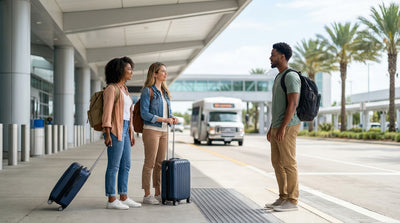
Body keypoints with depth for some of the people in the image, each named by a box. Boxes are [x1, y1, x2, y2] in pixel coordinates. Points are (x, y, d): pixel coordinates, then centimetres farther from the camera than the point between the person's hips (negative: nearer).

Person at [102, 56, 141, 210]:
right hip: (115, 130, -9)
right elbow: (107, 111, -15)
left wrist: (131, 133, 20)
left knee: (126, 165, 10)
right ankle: (111, 200, 0)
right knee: (114, 166, -5)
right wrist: (107, 134, -20)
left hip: (124, 130, 9)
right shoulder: (111, 88, -10)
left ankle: (124, 198, 16)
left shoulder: (124, 89, 18)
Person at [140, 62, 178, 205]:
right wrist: (164, 119, -18)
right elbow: (144, 114, -13)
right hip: (151, 130, -7)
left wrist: (172, 118, -2)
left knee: (160, 163, 10)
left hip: (163, 131, 7)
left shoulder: (164, 92, 16)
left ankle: (158, 193, 17)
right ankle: (147, 195, 1)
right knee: (150, 163, -4)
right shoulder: (148, 91, -8)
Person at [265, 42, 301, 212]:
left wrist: (282, 127, -23)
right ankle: (283, 198, 18)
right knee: (277, 163, 11)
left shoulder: (291, 76, -12)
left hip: (287, 127, -10)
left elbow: (292, 104, -19)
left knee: (288, 164, -6)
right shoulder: (279, 77, 19)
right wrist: (271, 128, 21)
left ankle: (292, 201, -1)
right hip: (277, 128, 10)